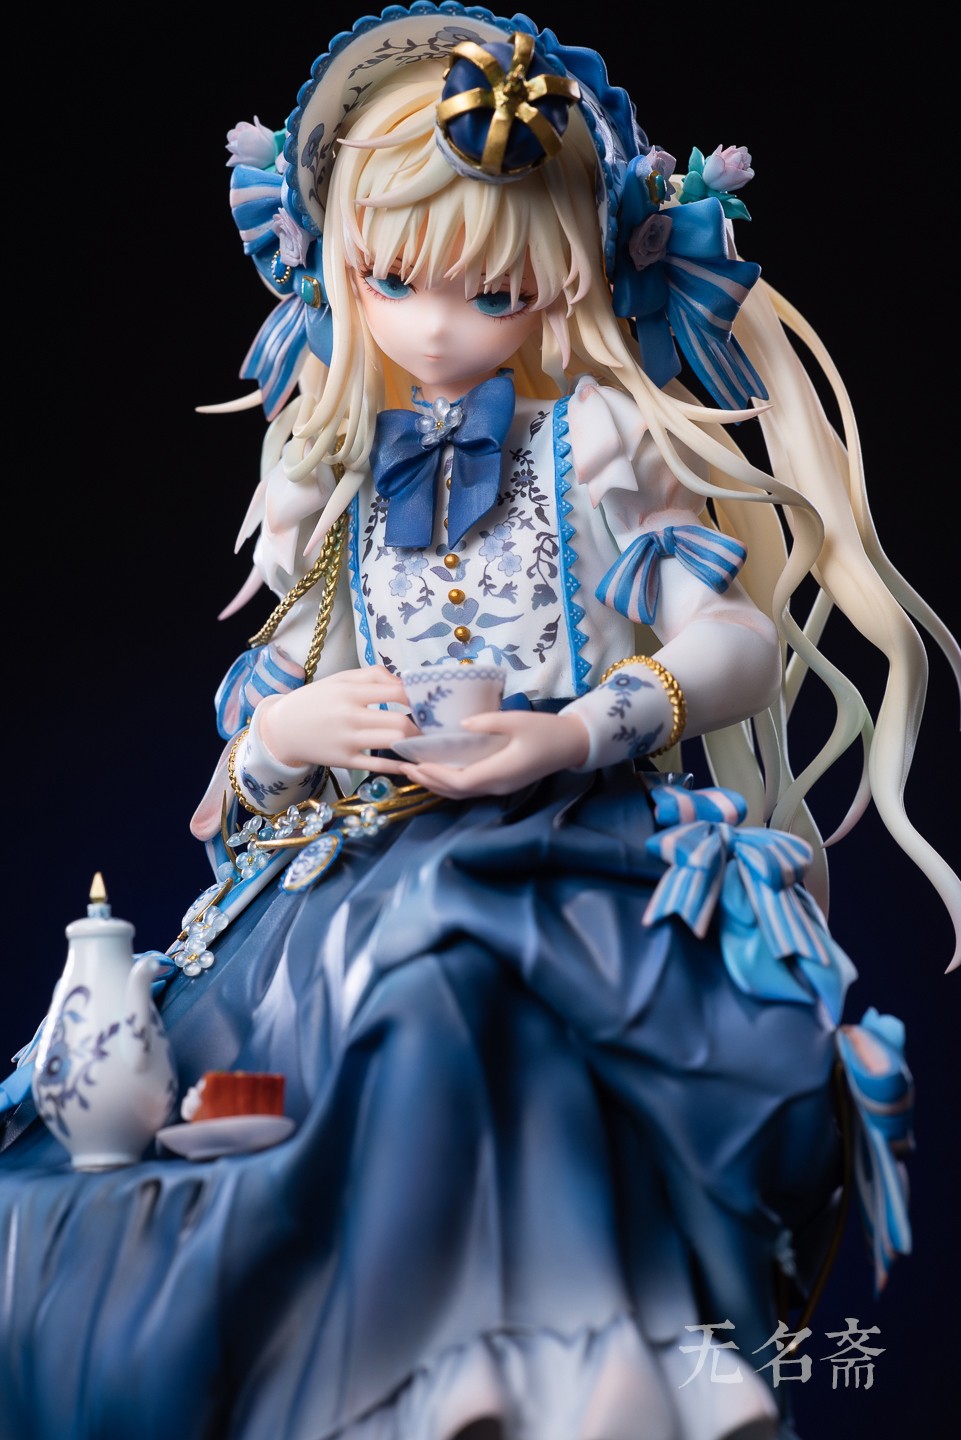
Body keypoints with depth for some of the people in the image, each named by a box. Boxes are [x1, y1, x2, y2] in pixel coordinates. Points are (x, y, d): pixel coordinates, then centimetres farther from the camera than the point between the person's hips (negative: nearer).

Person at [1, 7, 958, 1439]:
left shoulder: (607, 443, 6)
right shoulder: (340, 464, 18)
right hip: (364, 848, 5)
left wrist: (581, 732, -15)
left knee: (435, 979, -37)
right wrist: (283, 733, -3)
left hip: (577, 845, -4)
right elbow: (281, 694, 22)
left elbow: (738, 640, 1)